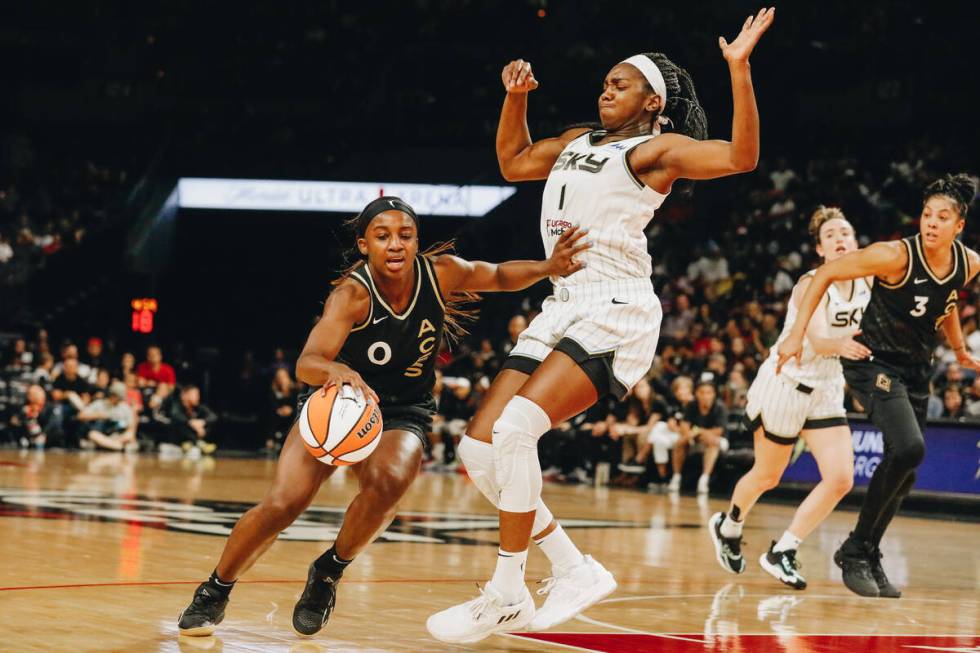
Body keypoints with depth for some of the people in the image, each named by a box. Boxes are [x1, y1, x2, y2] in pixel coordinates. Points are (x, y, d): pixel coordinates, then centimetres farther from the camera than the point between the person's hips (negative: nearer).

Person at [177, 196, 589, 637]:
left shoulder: (440, 273, -15)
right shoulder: (352, 294, -26)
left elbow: (499, 276, 6)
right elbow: (306, 363, -41)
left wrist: (548, 268, -14)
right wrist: (335, 370, -64)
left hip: (401, 415, 2)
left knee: (388, 483, -32)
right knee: (282, 503, -19)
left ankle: (329, 571, -5)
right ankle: (214, 592, 7)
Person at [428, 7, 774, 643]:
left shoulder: (658, 148, 1)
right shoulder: (577, 141, 23)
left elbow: (741, 157, -15)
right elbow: (512, 162, 38)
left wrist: (740, 70, -24)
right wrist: (516, 97, 26)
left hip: (616, 313, -8)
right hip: (562, 308, 8)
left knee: (514, 429, -25)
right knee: (480, 445, -2)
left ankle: (507, 594, -15)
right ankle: (576, 571, 8)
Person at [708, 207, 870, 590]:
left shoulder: (867, 281, -1)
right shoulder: (811, 285, -19)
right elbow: (819, 341, -33)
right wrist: (842, 345, -54)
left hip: (826, 389, 6)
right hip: (785, 383, -5)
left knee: (841, 479, -11)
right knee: (766, 477, 9)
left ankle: (781, 554, 0)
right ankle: (728, 526, 40)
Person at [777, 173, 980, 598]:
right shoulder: (896, 256, -22)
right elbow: (826, 274, -16)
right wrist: (797, 334, -21)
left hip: (915, 372, 7)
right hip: (874, 362, -7)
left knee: (903, 471, 9)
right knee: (908, 449, -26)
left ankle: (867, 556, 27)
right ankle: (856, 550, -12)